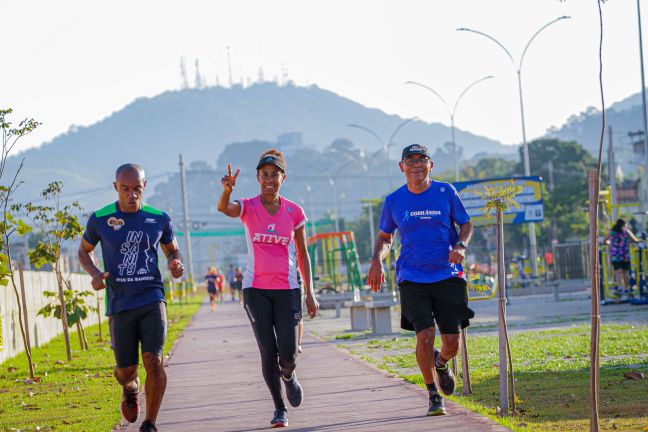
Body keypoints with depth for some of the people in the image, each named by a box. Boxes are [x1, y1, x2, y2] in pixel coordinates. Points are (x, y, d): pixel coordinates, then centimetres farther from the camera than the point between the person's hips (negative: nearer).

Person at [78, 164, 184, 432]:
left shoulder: (160, 219, 3)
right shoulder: (100, 219, 0)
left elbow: (172, 250, 19)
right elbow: (84, 251, 16)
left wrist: (175, 264, -5)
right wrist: (94, 273, -5)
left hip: (152, 299, 0)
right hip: (120, 304, 0)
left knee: (153, 362, -16)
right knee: (125, 371, 3)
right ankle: (131, 389, 42)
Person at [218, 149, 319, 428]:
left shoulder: (294, 211, 2)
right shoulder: (249, 208, -2)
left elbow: (302, 254, 8)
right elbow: (224, 208, -26)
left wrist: (309, 293, 4)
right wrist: (227, 191, -49)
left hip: (287, 289, 1)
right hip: (256, 289, -1)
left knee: (288, 354, -7)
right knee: (268, 352, -3)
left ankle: (288, 376, 29)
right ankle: (279, 408, 13)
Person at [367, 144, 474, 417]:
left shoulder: (446, 192, 1)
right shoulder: (394, 201, 4)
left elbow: (466, 224, 9)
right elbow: (385, 236, 16)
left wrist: (461, 246, -12)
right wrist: (377, 261, -3)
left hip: (448, 276, 0)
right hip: (412, 279, 0)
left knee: (452, 341, -2)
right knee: (425, 336, -14)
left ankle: (441, 363, 37)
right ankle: (433, 396, 5)